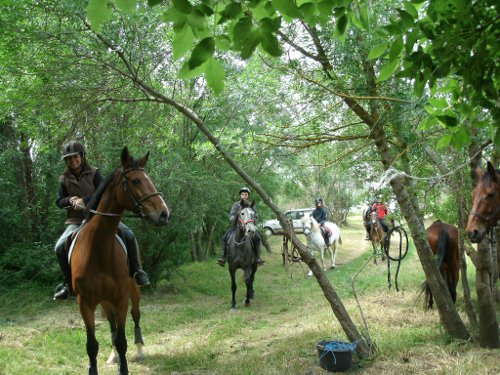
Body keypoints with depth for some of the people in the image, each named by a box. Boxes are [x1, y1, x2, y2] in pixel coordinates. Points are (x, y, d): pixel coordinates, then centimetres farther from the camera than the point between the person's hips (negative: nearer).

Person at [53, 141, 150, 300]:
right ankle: (67, 283, 0)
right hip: (77, 220, 2)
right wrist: (70, 200, -16)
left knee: (129, 235, -19)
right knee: (59, 247, -20)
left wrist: (85, 200, -27)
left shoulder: (93, 173, -2)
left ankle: (136, 271, 0)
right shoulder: (64, 179, 4)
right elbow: (59, 201, 7)